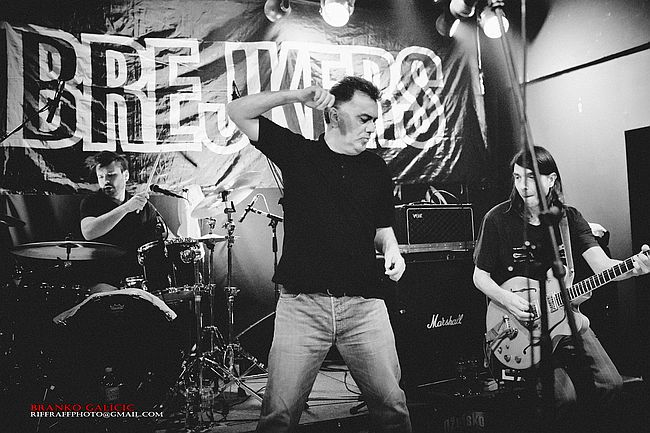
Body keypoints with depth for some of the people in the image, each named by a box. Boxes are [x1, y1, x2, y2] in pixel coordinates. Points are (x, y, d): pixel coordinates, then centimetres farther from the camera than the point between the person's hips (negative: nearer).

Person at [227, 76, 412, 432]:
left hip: (364, 303, 2)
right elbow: (238, 112, 4)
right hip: (301, 303, -2)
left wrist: (391, 249, 1)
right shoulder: (297, 152, 6)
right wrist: (295, 96, -6)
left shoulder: (375, 169, 13)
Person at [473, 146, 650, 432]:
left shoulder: (569, 218, 2)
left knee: (610, 386, -9)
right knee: (563, 398, -21)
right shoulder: (498, 219, -7)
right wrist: (508, 300, -18)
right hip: (518, 322, -4)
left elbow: (602, 266, -9)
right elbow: (480, 276, 0)